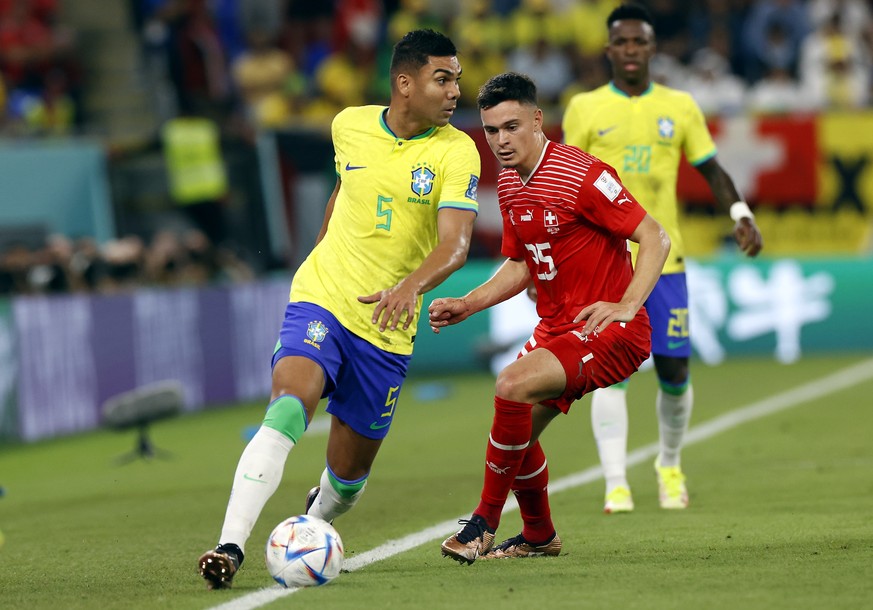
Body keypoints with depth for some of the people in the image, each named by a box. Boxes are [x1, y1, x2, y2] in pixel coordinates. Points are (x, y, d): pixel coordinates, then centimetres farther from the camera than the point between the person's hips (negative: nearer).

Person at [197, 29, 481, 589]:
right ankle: (230, 547, -33)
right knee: (288, 406, -28)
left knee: (349, 471, 9)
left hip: (387, 328, 0)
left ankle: (316, 520, 45)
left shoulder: (456, 152, -9)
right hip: (321, 297, 0)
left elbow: (455, 243, -22)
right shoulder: (350, 126, 1)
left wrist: (411, 285, -40)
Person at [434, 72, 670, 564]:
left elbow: (657, 240, -18)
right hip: (556, 327, 9)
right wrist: (467, 305, 7)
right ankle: (540, 536, 36)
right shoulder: (509, 184, 7)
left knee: (513, 387, -27)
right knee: (519, 429, 10)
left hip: (612, 331, -9)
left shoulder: (583, 176, -19)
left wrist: (625, 307, -29)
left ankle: (485, 523, -13)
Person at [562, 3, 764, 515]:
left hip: (665, 259, 2)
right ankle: (616, 485, -9)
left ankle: (670, 465, 27)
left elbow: (711, 169, 12)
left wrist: (741, 214, -5)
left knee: (674, 372, 2)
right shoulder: (585, 108, 5)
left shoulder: (680, 107, 8)